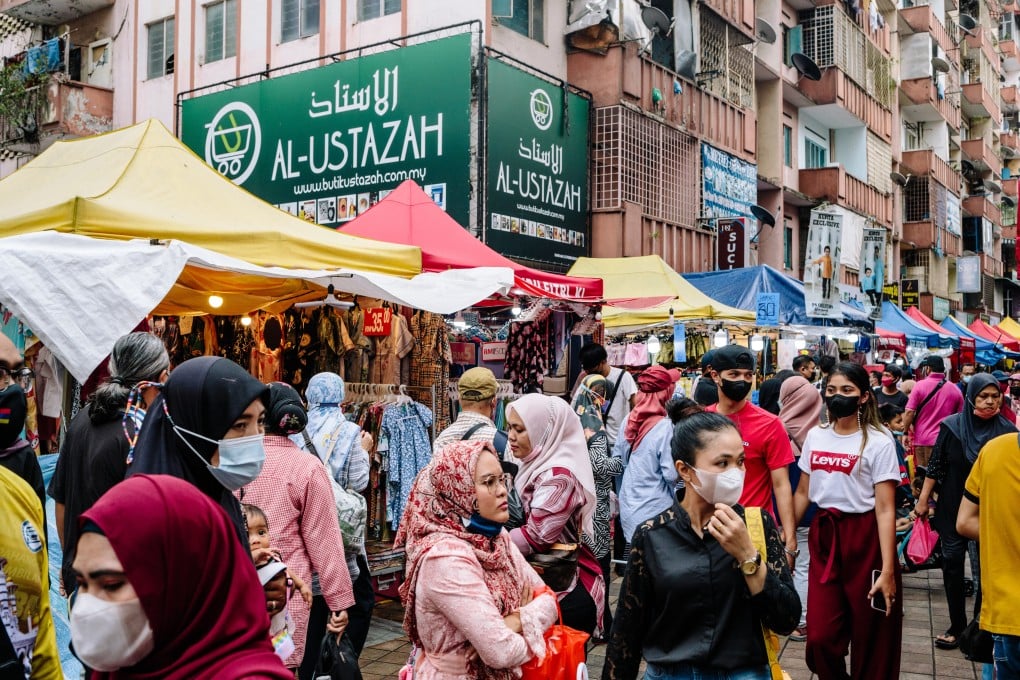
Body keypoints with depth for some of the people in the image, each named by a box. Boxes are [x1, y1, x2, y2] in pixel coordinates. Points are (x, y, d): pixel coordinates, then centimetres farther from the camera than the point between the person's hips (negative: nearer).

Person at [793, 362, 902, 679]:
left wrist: (888, 570, -17)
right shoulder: (815, 436, 6)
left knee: (869, 639, 7)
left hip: (865, 540, -4)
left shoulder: (878, 442, -8)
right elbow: (803, 493, 14)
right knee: (820, 637, 1)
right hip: (823, 537, 4)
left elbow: (885, 509, -13)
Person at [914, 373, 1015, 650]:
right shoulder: (952, 426, -4)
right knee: (952, 564, 3)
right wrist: (923, 499, 2)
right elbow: (935, 466, 1)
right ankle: (957, 626, 14)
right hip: (954, 508, 1)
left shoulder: (1007, 431, -4)